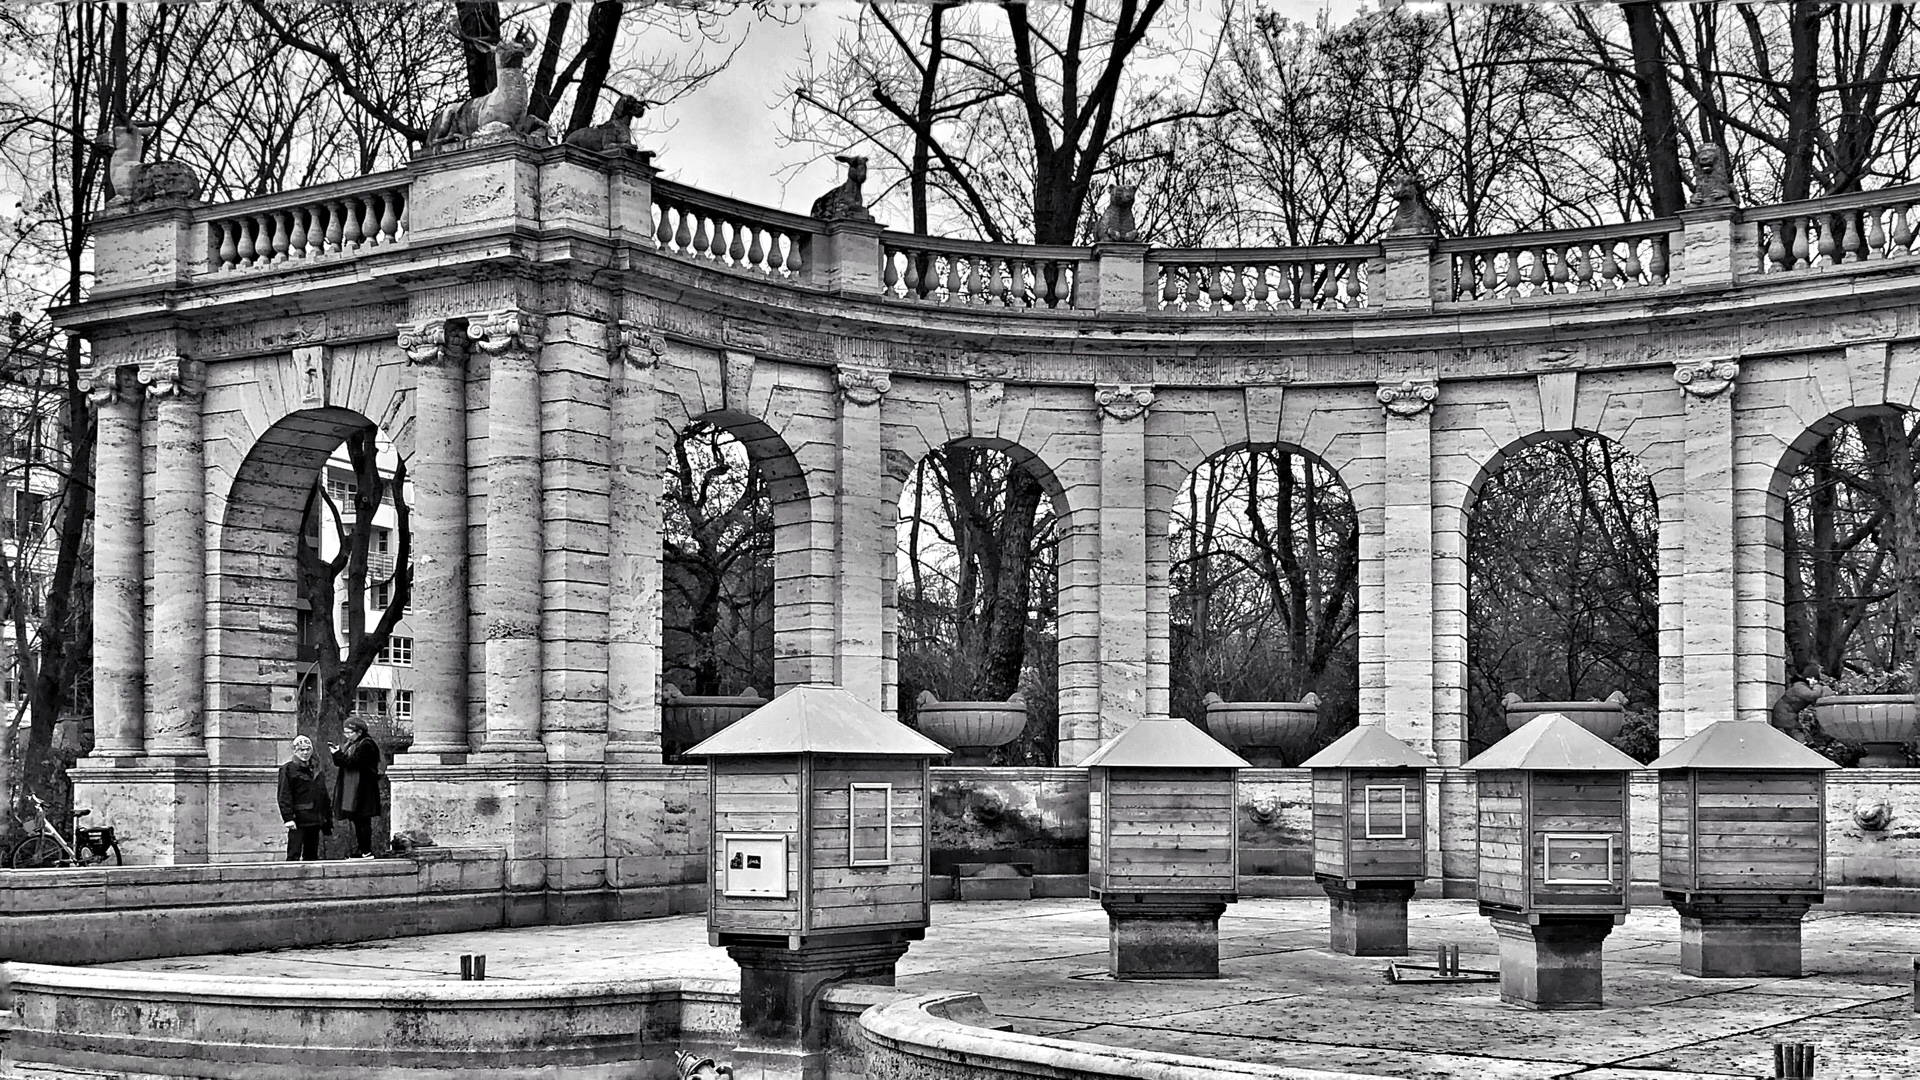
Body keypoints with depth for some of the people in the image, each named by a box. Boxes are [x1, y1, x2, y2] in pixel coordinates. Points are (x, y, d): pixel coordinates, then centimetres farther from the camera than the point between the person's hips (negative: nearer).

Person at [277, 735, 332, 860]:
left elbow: (324, 796, 22)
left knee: (312, 854, 9)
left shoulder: (316, 770, 18)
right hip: (298, 820, -6)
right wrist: (288, 817, -17)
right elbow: (284, 796, -8)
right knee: (294, 854, -11)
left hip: (315, 821, 6)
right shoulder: (288, 769, -1)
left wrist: (328, 817, 17)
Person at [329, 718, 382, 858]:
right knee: (357, 822, 10)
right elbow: (344, 762, 14)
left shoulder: (366, 745, -11)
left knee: (363, 821, -7)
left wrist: (339, 755, -16)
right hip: (352, 791, 10)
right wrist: (337, 752, -2)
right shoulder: (351, 744, 19)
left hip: (362, 790, -10)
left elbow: (354, 761, -20)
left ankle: (366, 851, -5)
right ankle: (359, 851, 13)